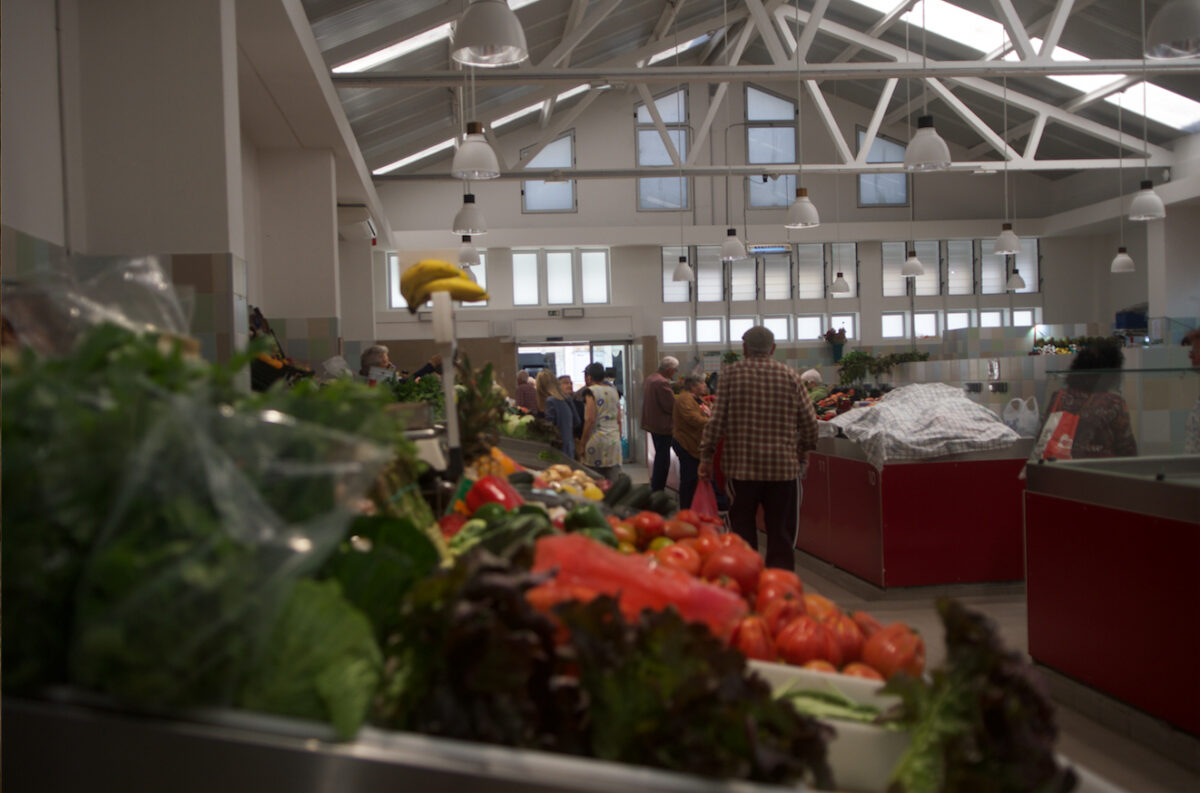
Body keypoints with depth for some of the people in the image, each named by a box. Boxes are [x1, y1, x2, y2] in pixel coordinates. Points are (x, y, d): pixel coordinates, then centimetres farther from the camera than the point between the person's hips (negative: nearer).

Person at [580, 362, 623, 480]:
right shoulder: (614, 391, 12)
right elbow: (619, 420, 13)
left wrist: (582, 444, -9)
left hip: (596, 439, -6)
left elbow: (590, 420, -14)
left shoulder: (590, 391, -6)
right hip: (614, 439, 6)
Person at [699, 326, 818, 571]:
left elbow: (716, 420, -6)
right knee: (782, 533, 9)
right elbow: (810, 421, 4)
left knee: (742, 531, 11)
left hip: (741, 465, -1)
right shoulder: (790, 375, 2)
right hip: (784, 465, 1)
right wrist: (804, 449, 21)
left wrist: (706, 456, 2)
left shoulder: (731, 373, -2)